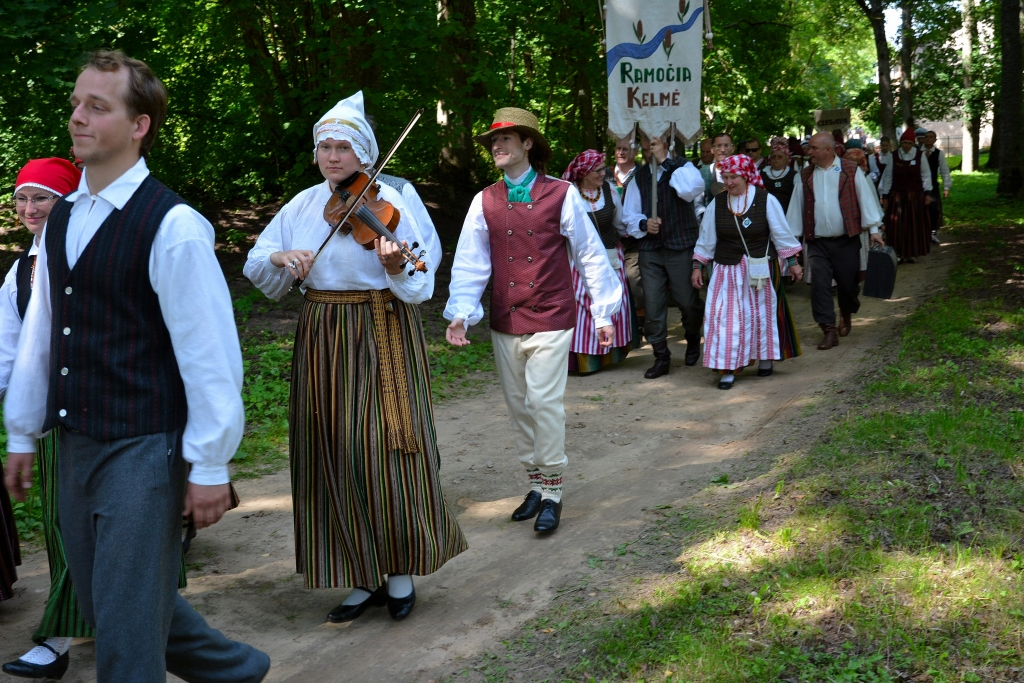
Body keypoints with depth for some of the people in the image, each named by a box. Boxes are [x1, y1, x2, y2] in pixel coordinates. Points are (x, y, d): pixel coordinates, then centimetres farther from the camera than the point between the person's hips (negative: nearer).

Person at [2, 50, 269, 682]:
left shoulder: (172, 226, -16)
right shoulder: (61, 219, 8)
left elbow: (209, 351, -16)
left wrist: (210, 466, -14)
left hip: (144, 448, -8)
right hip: (76, 443, 8)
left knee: (127, 620, 0)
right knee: (102, 600, 19)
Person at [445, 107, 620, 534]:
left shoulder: (561, 195, -3)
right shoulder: (485, 202, 5)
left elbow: (591, 255, 2)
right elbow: (470, 263, 0)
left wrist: (604, 313, 2)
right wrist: (460, 313, -13)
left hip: (550, 321, -4)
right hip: (505, 323, 4)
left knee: (545, 401, -9)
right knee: (518, 405, 11)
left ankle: (552, 490, 5)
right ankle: (535, 485, 25)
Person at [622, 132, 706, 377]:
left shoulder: (682, 167, -3)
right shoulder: (639, 176, 9)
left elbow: (692, 189, -25)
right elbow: (629, 213, 12)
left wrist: (665, 161, -19)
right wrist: (643, 223, -10)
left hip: (681, 246, -3)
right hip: (650, 248, 3)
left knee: (688, 301, 4)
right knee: (653, 305, 2)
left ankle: (693, 339, 35)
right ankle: (661, 357, 15)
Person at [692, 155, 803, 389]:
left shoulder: (766, 200, -6)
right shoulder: (717, 204, 0)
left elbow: (781, 233, -1)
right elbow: (706, 239, 7)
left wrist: (792, 261, 0)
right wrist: (697, 266, 5)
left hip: (760, 269, -1)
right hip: (727, 270, 1)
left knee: (761, 314, 11)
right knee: (725, 317, -5)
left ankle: (765, 358, 29)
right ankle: (728, 368, 0)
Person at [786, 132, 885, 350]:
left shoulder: (851, 171, -2)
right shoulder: (805, 176, 6)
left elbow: (865, 198, -1)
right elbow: (796, 207, 8)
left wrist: (873, 229, -4)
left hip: (846, 240, -2)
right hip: (817, 242, 2)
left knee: (848, 283, 5)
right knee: (819, 285, -6)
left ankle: (846, 314, 36)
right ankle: (829, 330, 1)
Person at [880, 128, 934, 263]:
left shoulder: (920, 155, -2)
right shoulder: (894, 156, -1)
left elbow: (926, 175, 0)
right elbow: (888, 177, 3)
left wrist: (927, 193, -6)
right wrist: (885, 196, 2)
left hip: (915, 196, 0)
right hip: (897, 195, 0)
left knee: (915, 224, 5)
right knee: (897, 225, -4)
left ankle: (912, 254, 14)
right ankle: (899, 254, 4)